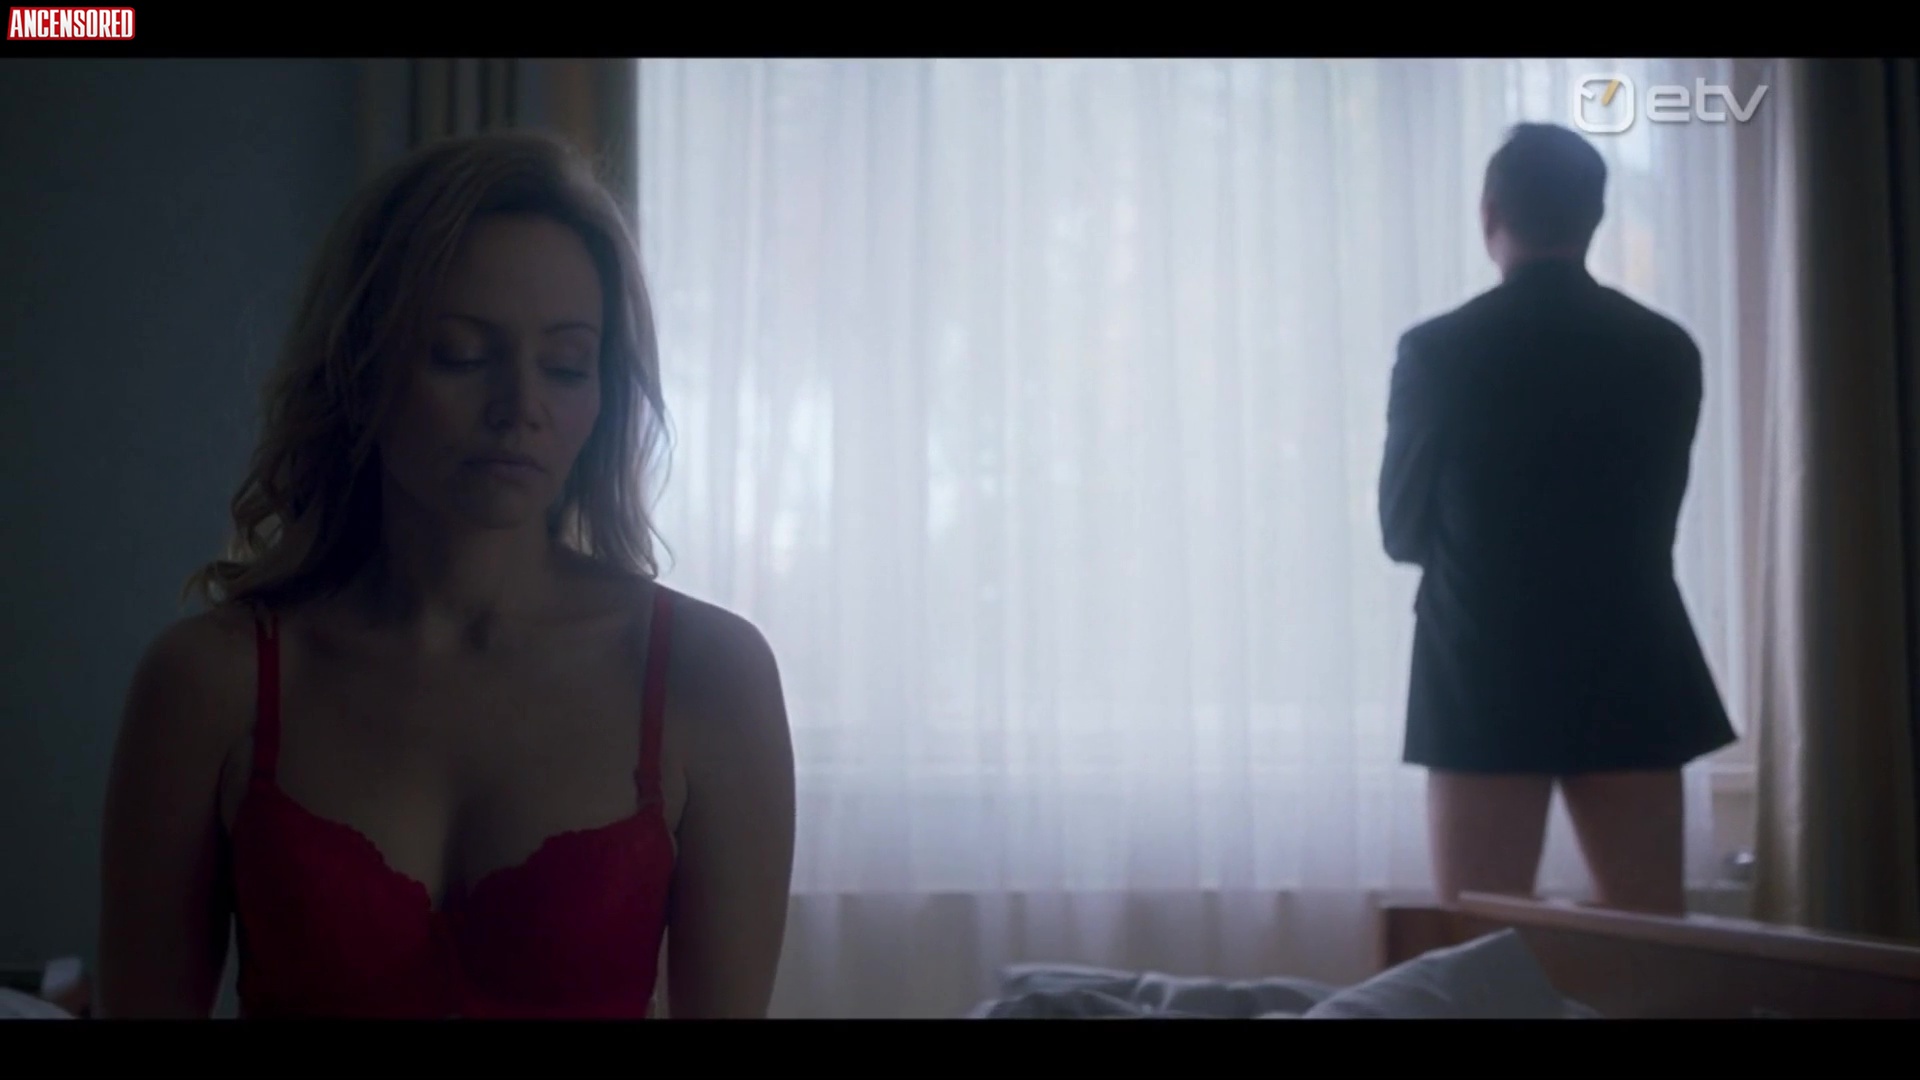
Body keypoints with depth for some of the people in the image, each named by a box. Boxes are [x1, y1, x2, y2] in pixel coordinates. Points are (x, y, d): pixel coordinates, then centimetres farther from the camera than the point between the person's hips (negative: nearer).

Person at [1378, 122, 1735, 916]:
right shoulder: (1666, 350, 0)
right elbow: (1651, 520, 11)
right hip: (1630, 675, 3)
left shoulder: (1438, 351, -8)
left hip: (1485, 680, -3)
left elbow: (1402, 530, 2)